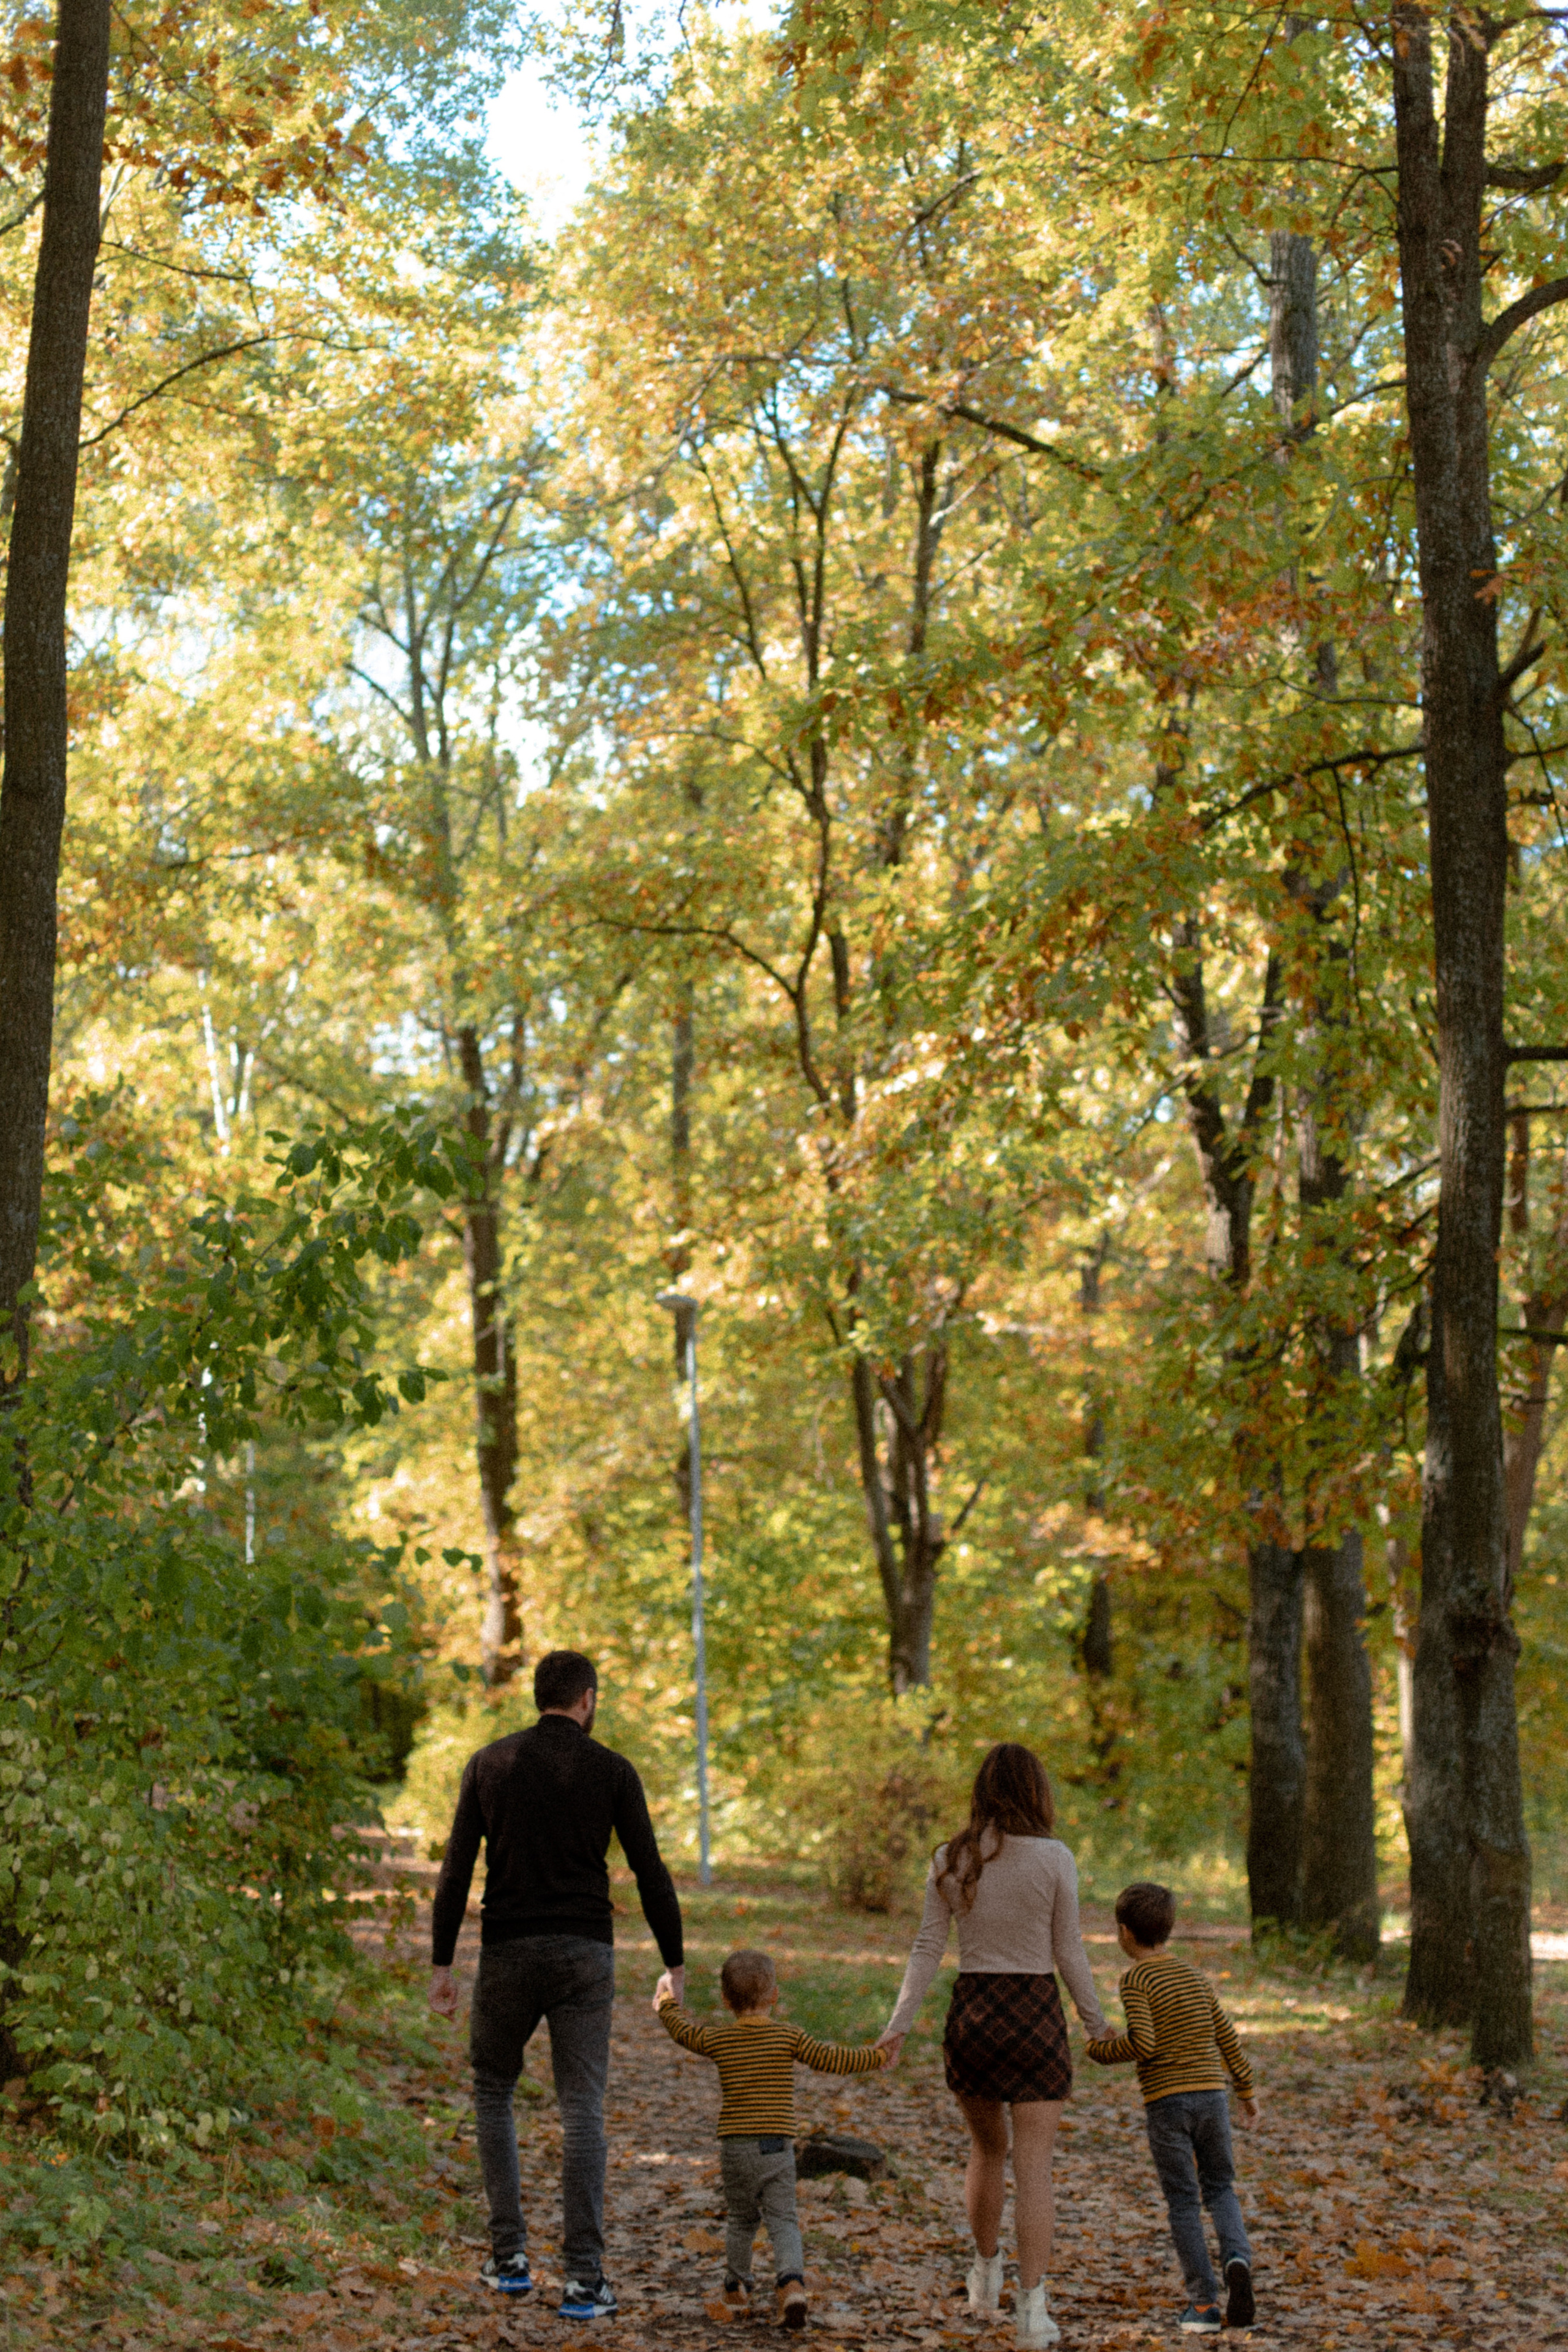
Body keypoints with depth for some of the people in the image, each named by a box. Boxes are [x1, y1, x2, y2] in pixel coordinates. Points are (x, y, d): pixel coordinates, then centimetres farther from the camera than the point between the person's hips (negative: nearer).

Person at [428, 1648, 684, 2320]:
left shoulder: (489, 1764, 3)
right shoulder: (611, 1771, 0)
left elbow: (456, 1870, -1)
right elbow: (651, 1875, -1)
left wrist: (441, 1965, 3)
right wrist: (674, 1965, 7)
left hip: (508, 1954, 1)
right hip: (584, 1957, -1)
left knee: (493, 2094, 20)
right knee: (581, 2113, 1)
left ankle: (510, 2257, 17)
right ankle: (585, 2279, -4)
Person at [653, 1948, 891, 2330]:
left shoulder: (717, 2040, 2)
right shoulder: (788, 2036, -1)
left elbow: (681, 2031, 19)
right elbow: (834, 2061, -1)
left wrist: (668, 2002, 38)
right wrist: (874, 2056, 13)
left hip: (736, 2149, 1)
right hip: (780, 2149, -1)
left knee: (740, 2221, 17)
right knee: (783, 2221, 3)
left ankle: (736, 2294, 27)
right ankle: (791, 2283, -20)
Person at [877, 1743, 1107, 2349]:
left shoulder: (951, 1860, -1)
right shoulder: (1053, 1859, -8)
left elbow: (928, 1949, -2)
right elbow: (1069, 1952, -5)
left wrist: (899, 2025, 3)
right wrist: (1097, 2025, 6)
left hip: (972, 2011, 3)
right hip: (1035, 2014, -3)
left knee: (987, 2147, 24)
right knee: (1034, 2167, 0)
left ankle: (986, 2274, 36)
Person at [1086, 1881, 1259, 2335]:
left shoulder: (1136, 1979, -6)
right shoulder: (1195, 1975, 13)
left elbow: (1144, 2043, -17)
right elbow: (1226, 2036, 15)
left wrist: (1105, 2050, 0)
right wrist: (1246, 2090, 24)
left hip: (1166, 2101, -5)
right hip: (1211, 2093, 5)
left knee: (1183, 2201, 3)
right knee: (1220, 2187, 15)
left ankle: (1204, 2302, 1)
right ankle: (1237, 2258, -13)